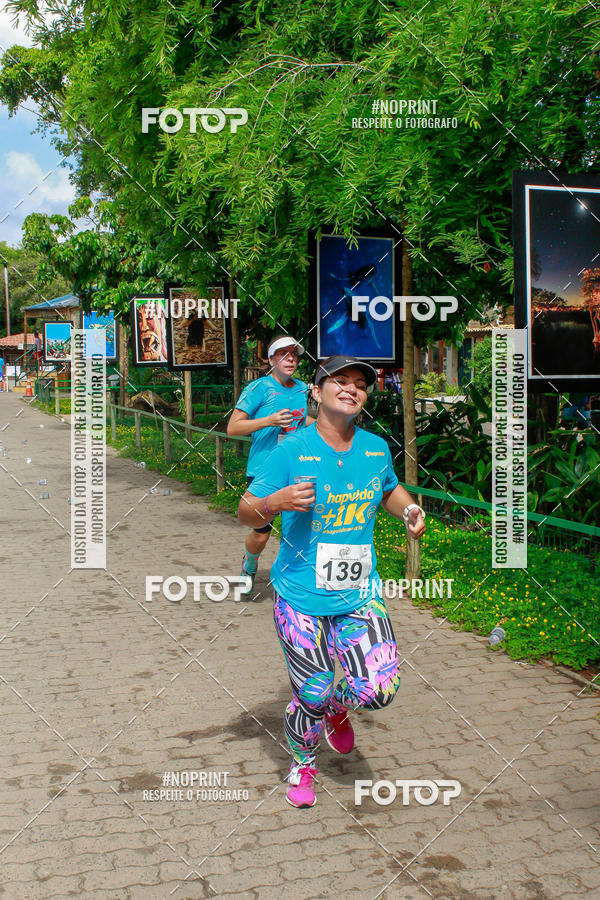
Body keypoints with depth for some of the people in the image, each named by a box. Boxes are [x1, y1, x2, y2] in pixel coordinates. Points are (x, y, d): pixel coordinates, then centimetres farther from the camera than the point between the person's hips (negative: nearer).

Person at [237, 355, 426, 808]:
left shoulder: (376, 448, 4)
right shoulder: (293, 450, -10)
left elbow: (390, 489, 26)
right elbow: (245, 512, -6)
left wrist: (410, 509, 4)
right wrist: (274, 502, -28)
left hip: (360, 594, 3)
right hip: (302, 598, -3)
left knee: (379, 690, -8)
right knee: (311, 696, 5)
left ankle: (338, 707, 29)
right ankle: (302, 764, 38)